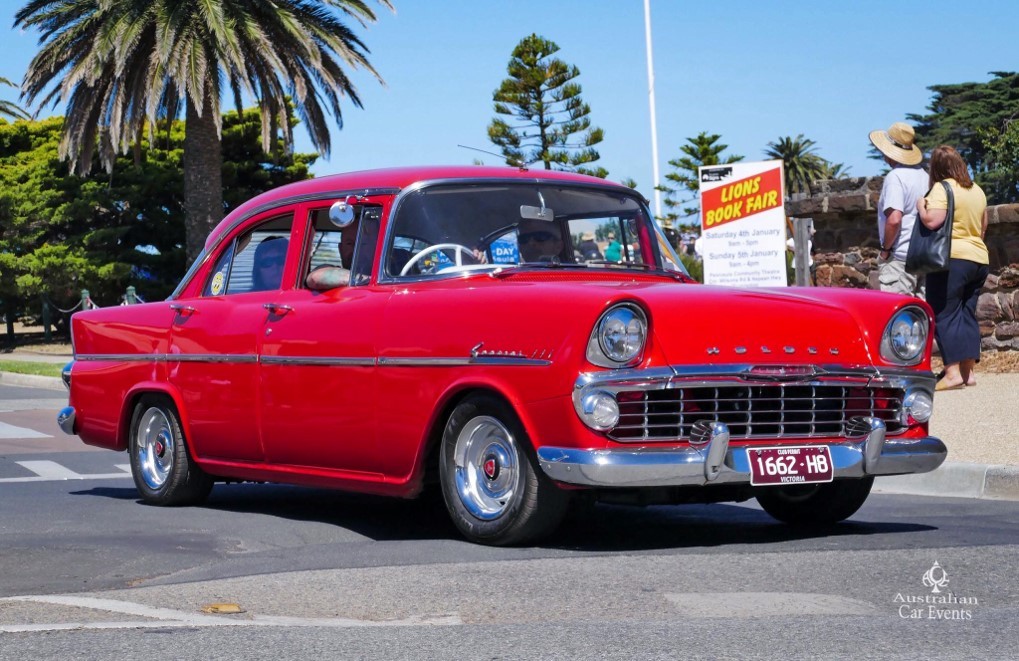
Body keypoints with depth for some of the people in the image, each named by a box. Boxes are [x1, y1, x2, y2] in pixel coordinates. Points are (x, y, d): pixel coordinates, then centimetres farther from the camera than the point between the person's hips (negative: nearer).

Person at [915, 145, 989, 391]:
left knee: (945, 315, -5)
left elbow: (932, 221, -22)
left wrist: (921, 206, -5)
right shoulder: (977, 190, 14)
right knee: (967, 315, 12)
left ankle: (953, 372, -13)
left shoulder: (942, 189, -10)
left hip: (951, 259, -8)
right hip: (979, 259, 8)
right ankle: (968, 371, 10)